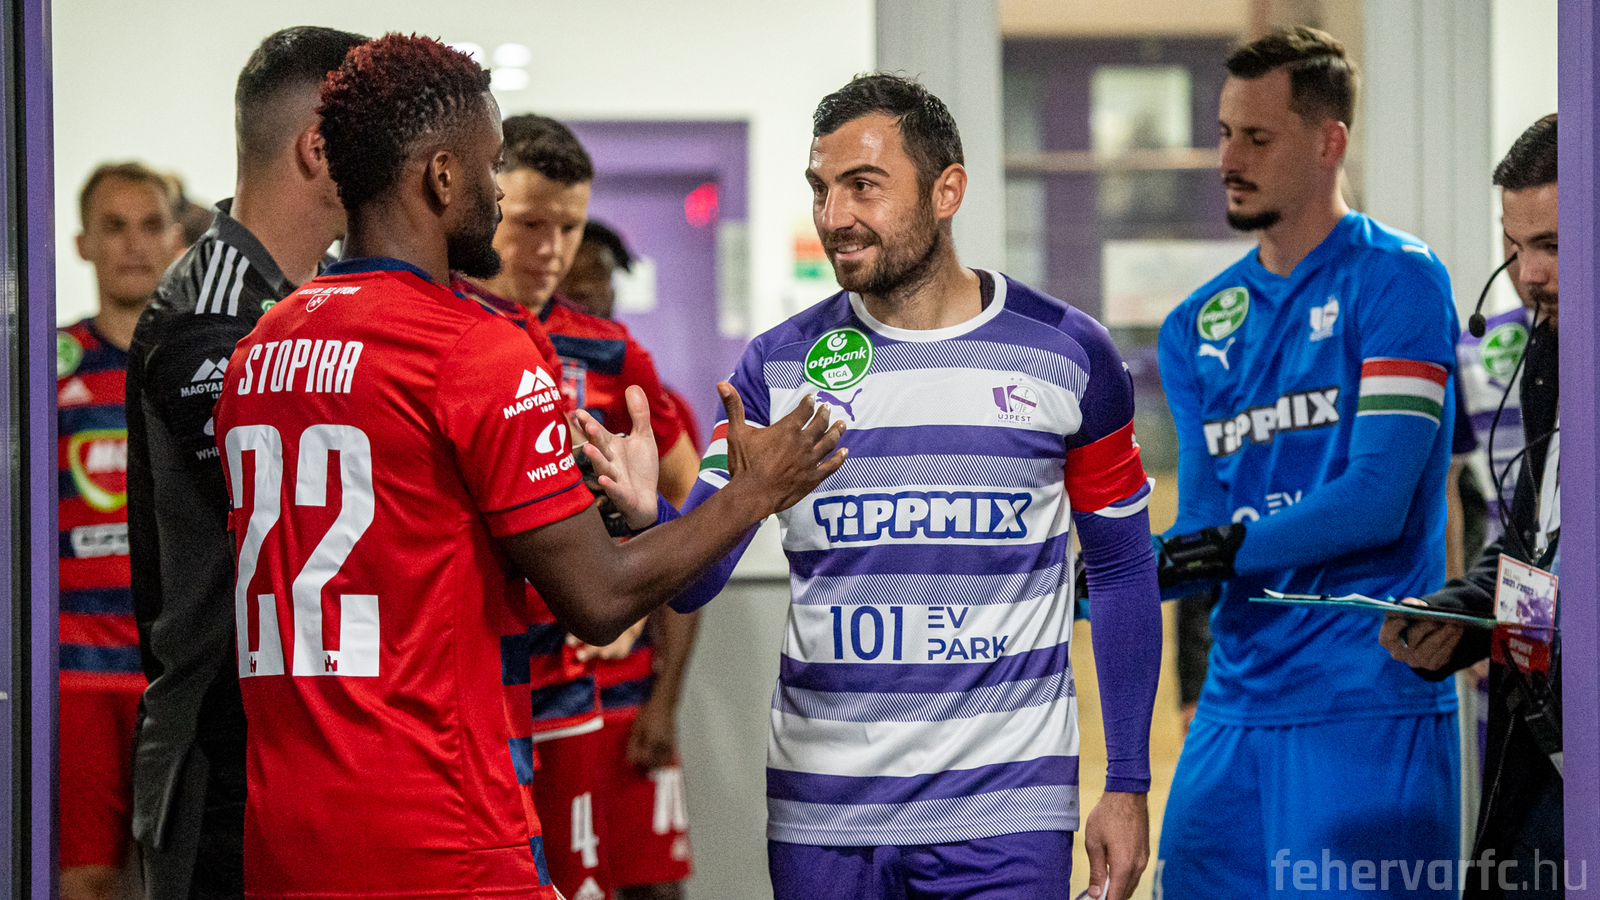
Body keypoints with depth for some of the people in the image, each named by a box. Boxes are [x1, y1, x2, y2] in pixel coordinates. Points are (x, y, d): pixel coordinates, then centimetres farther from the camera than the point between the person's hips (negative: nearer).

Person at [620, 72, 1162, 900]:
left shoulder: (1066, 356, 0)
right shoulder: (778, 365, 3)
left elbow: (1122, 573, 6)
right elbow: (693, 580, 0)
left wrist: (1127, 786, 2)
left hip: (1004, 816, -2)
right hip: (821, 814, 2)